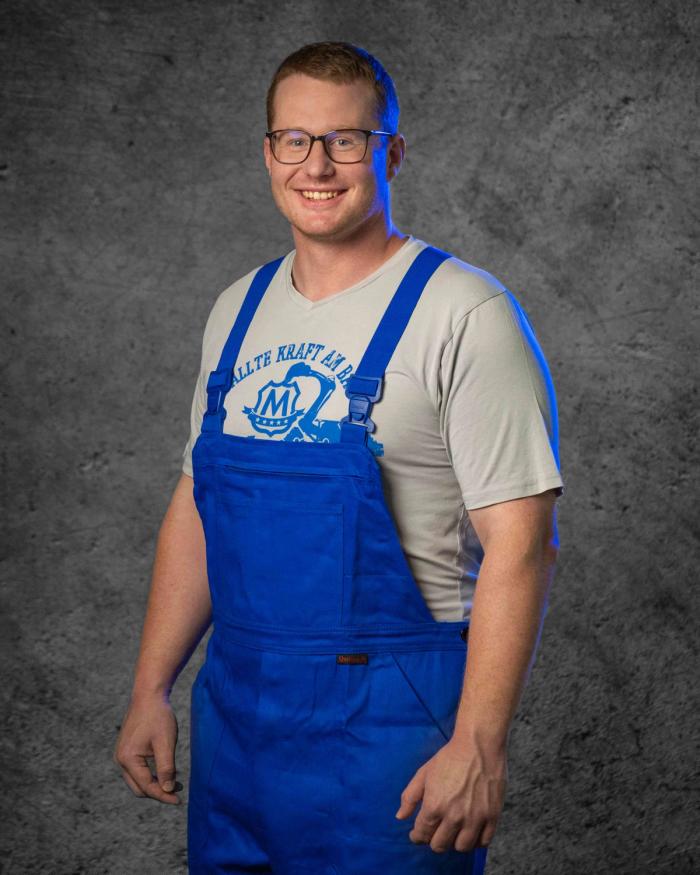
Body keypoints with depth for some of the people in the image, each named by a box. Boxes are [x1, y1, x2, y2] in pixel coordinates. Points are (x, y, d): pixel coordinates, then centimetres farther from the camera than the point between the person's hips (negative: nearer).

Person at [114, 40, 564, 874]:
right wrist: (150, 690, 10)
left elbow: (521, 543, -15)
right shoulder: (237, 310, 9)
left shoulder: (465, 313, -11)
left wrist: (478, 744, -19)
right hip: (232, 705, 6)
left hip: (390, 716, -6)